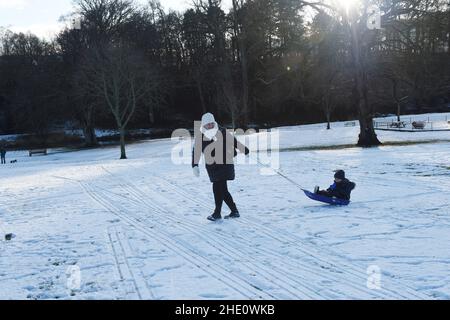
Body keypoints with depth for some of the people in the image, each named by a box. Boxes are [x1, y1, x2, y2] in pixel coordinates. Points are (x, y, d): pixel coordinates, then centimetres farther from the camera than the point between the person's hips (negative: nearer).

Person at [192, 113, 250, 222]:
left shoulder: (222, 132, -4)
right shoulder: (199, 136, 0)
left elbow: (234, 141, 7)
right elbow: (196, 151, 0)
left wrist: (245, 150, 14)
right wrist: (195, 166, -9)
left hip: (224, 164, -4)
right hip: (212, 167, 4)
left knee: (218, 188, -12)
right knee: (222, 189, 8)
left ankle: (217, 213, -1)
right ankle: (234, 211, 20)